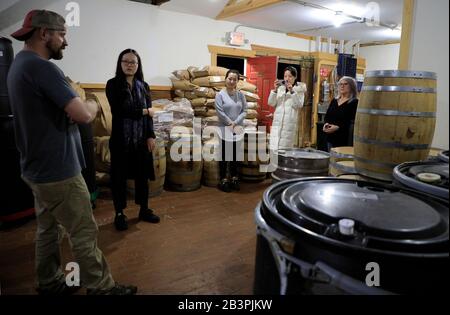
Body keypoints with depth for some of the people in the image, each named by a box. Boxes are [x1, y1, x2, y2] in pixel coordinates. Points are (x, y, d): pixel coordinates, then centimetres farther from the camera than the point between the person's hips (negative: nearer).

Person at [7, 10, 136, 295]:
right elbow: (83, 115, -27)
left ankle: (50, 284, 33)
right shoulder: (42, 67, -20)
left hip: (37, 168, 10)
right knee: (85, 234, 0)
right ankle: (102, 288, 13)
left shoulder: (19, 65, 12)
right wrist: (92, 105, -5)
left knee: (48, 229, 19)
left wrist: (77, 105, 2)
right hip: (58, 171, -10)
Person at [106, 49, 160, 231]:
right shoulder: (113, 84, -4)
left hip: (141, 138, 4)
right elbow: (118, 111, -16)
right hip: (121, 138, -3)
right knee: (119, 175, 6)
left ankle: (144, 210, 26)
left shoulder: (143, 86, 8)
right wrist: (143, 111, -9)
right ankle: (119, 214, 20)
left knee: (142, 174, 11)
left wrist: (151, 135, -2)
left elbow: (150, 114, 6)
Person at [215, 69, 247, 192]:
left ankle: (234, 179, 21)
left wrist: (235, 123, -11)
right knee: (224, 155, 2)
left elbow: (244, 111, 1)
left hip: (238, 130, 3)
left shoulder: (241, 95, 7)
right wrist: (230, 124, -13)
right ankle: (223, 180, 10)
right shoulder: (220, 95, -4)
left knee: (235, 155, 10)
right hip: (225, 130, -3)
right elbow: (220, 112, -11)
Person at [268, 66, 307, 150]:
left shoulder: (299, 89, 6)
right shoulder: (280, 87, 12)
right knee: (274, 148, -2)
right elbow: (271, 103, 7)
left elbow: (299, 105, -6)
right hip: (277, 122, 3)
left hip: (290, 124, -3)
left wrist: (292, 91, -13)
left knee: (286, 149, -8)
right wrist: (275, 90, -7)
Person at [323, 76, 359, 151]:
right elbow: (327, 116, 19)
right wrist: (326, 124, -3)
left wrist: (338, 127, -24)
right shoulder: (334, 101, 16)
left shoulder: (354, 103, -5)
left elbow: (353, 122, -14)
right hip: (331, 137, 7)